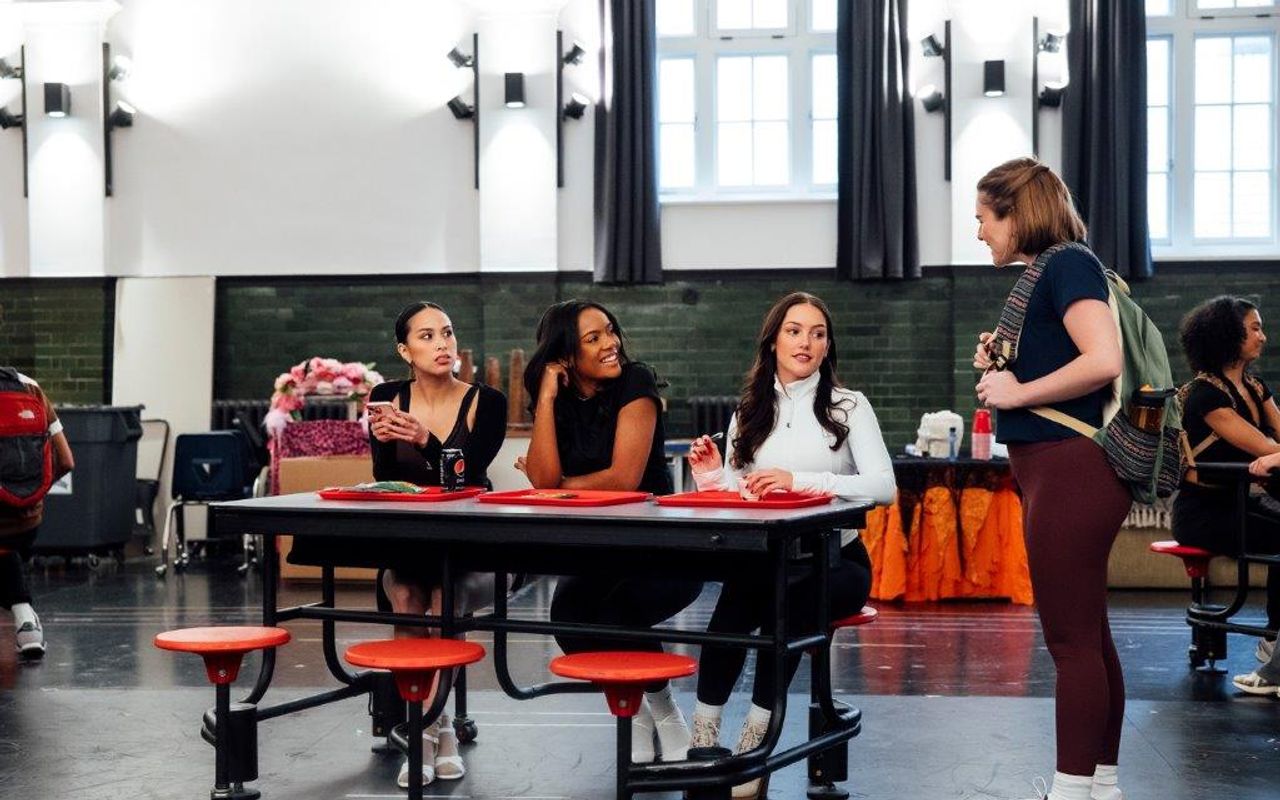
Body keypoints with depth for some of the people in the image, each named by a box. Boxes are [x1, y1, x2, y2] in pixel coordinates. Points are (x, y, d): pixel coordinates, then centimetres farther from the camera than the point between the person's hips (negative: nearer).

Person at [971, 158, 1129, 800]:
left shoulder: (1066, 263, -11)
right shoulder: (1042, 271, 16)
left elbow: (1104, 360, -24)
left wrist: (1017, 391, -16)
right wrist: (1003, 363, 9)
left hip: (1073, 467, -10)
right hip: (1058, 468, 10)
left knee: (1072, 639, -5)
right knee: (1088, 636, 15)